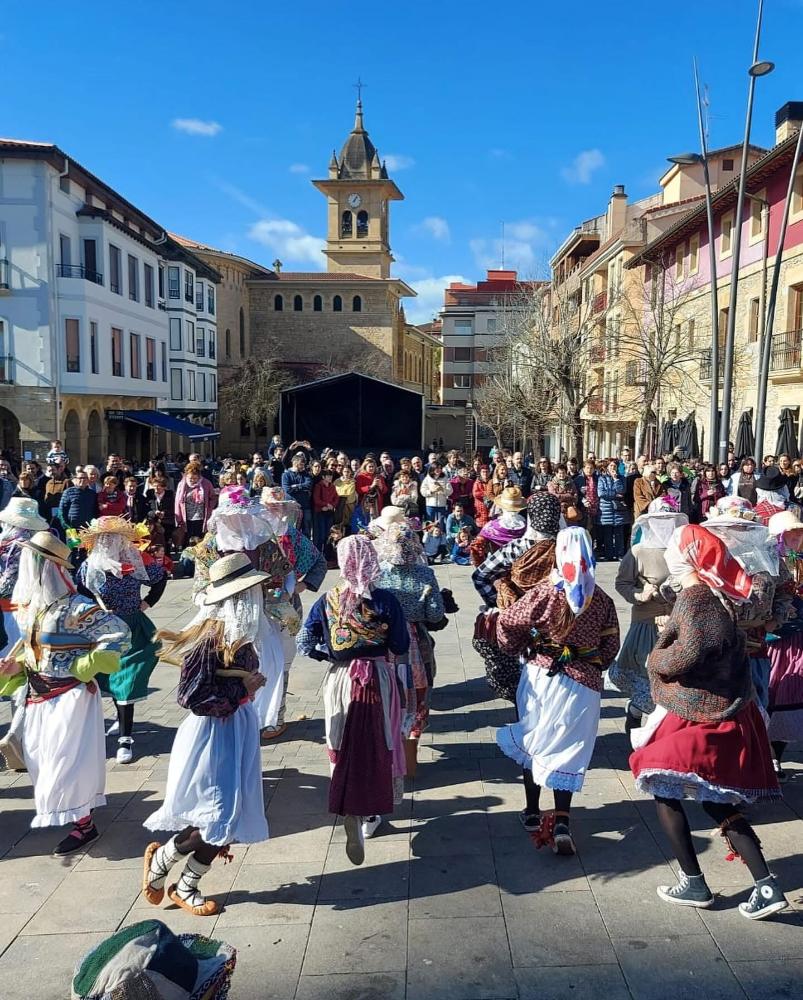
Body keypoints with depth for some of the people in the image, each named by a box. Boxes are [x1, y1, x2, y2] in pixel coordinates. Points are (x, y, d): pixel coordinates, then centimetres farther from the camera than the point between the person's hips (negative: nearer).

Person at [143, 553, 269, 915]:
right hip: (212, 737, -8)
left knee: (226, 822, 13)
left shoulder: (239, 633, 2)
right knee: (216, 819, -2)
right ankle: (159, 859, 24)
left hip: (238, 731, 8)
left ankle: (186, 888, 30)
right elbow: (190, 697, -22)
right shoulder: (210, 637, -22)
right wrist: (242, 688, -20)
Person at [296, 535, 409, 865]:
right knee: (377, 747, 17)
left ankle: (351, 820, -2)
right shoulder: (385, 601, -9)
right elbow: (400, 651, -5)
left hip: (340, 679, 1)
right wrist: (403, 687, 9)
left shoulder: (326, 601, -4)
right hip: (378, 678, -1)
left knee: (344, 750, 9)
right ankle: (372, 810, 32)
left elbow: (304, 644, -1)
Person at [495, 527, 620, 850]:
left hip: (541, 675, -1)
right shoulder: (601, 599, -1)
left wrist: (516, 649, 8)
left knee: (533, 742, 17)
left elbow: (507, 623, -11)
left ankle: (532, 813, 27)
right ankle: (561, 821, -8)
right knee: (566, 751, 6)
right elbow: (611, 644, 6)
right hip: (583, 683, 1)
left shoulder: (545, 591, -11)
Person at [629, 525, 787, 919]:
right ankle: (766, 886, 12)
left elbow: (688, 653, -30)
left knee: (662, 788, 7)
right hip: (727, 713, 9)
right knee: (717, 802, 16)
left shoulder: (694, 598, -18)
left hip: (699, 719, -9)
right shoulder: (715, 594, 9)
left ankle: (693, 884, 12)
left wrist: (655, 659, -12)